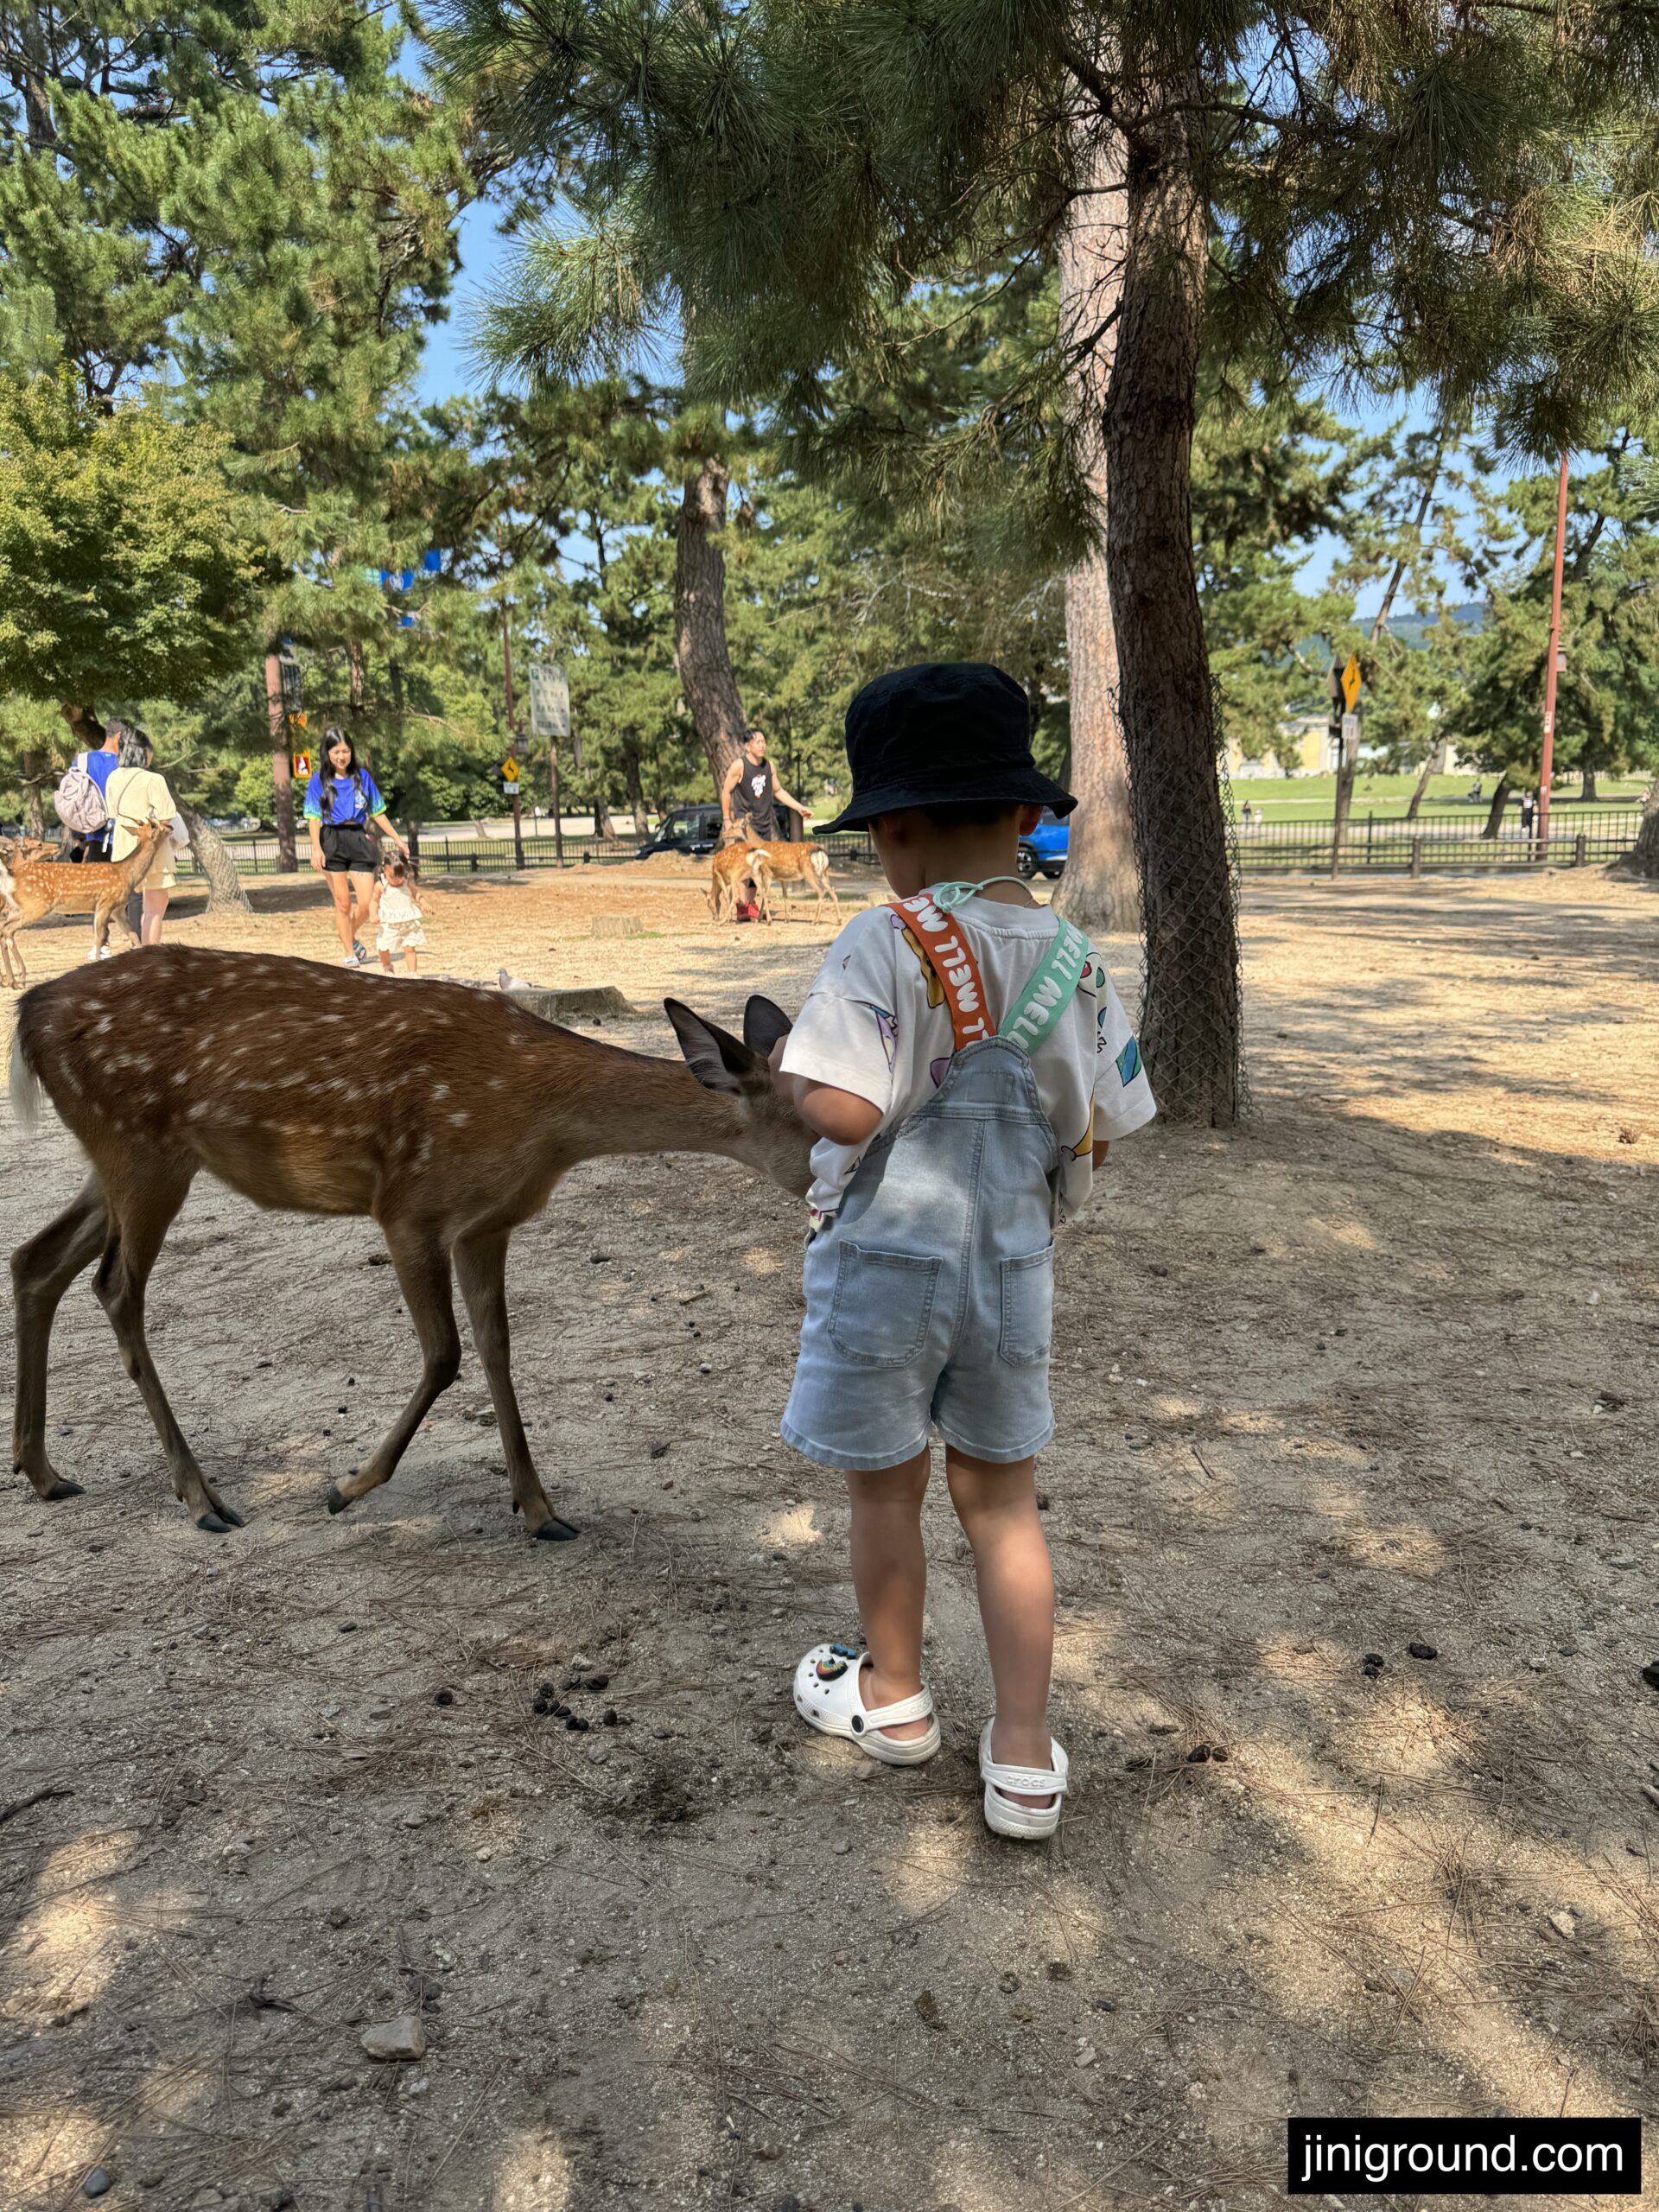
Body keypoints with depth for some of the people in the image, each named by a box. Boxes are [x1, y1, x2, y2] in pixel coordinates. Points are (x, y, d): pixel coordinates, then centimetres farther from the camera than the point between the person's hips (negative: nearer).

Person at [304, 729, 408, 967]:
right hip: (332, 841, -2)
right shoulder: (319, 780, 1)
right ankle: (348, 953, 15)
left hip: (359, 840, 2)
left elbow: (378, 812, 13)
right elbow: (313, 817, -5)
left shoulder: (362, 777, 8)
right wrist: (316, 848, -19)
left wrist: (398, 840, 12)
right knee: (343, 902, 1)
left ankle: (349, 939, 24)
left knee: (366, 903, -5)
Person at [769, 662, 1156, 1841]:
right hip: (1012, 1260, 4)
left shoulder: (885, 946, -18)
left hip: (888, 1258, -4)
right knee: (1003, 1498, 15)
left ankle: (891, 1697, 39)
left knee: (886, 1486, 17)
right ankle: (1025, 1760, 20)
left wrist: (791, 1076, -7)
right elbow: (1101, 1134, 1)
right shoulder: (1076, 960, -2)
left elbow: (847, 1110, -28)